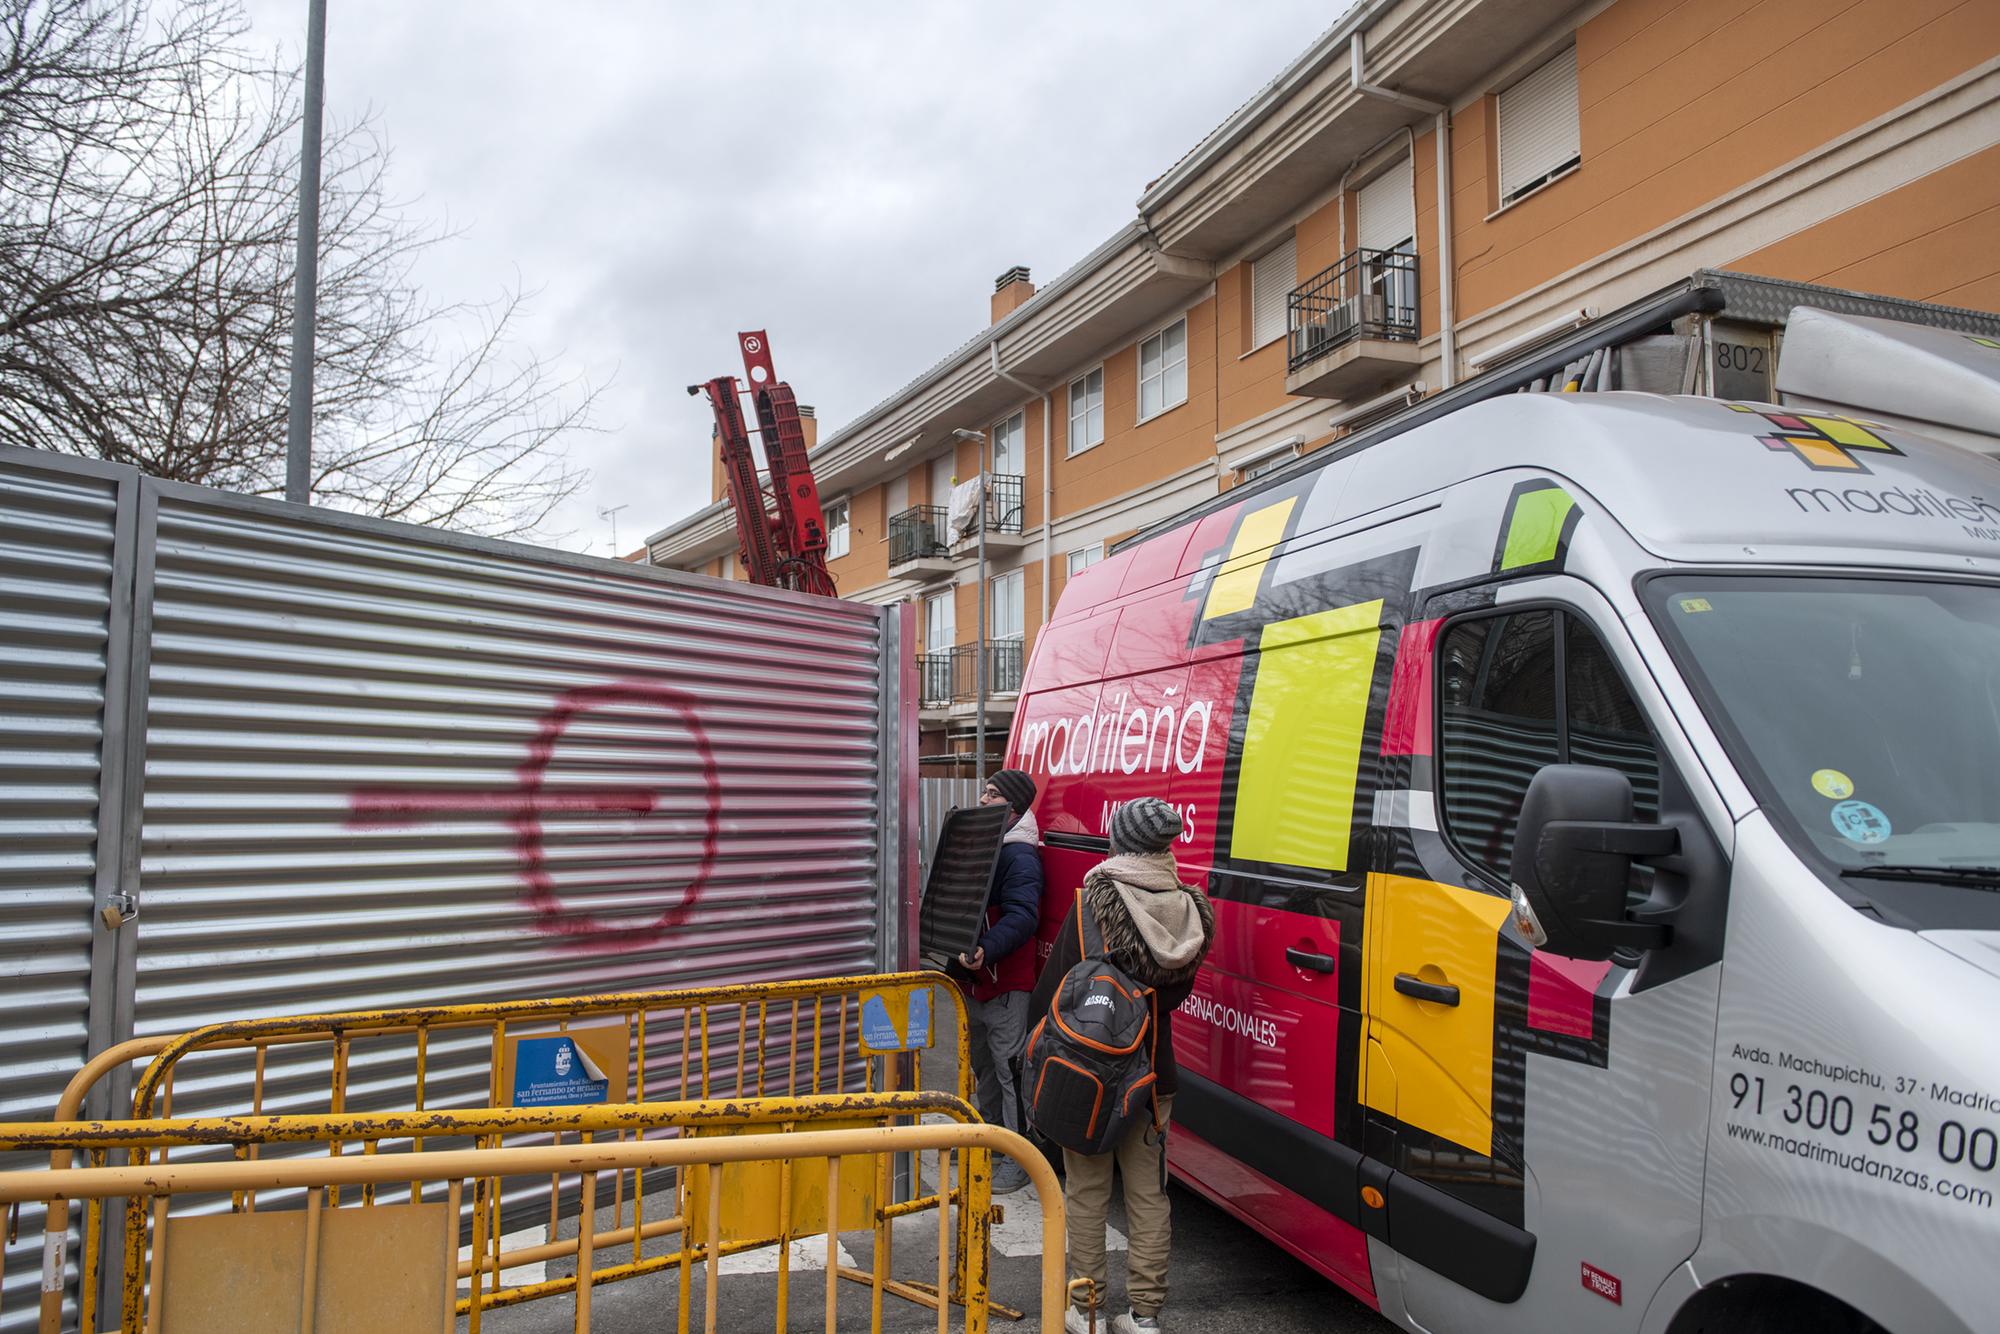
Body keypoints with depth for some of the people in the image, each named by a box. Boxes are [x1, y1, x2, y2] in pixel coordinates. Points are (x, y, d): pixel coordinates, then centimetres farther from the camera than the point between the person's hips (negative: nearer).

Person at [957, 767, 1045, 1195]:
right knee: (982, 1063, 22)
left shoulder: (1020, 856, -17)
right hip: (973, 981, 10)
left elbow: (1022, 916, -29)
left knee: (1010, 1068, -4)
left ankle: (1019, 1158, 5)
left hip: (1007, 985, -10)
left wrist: (987, 950, -42)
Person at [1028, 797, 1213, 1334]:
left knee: (1087, 1193, 11)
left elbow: (1053, 989, -13)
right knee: (1148, 1193, 14)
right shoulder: (1190, 909, -6)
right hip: (1152, 1072, 4)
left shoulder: (1094, 902, -17)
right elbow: (1180, 990, 6)